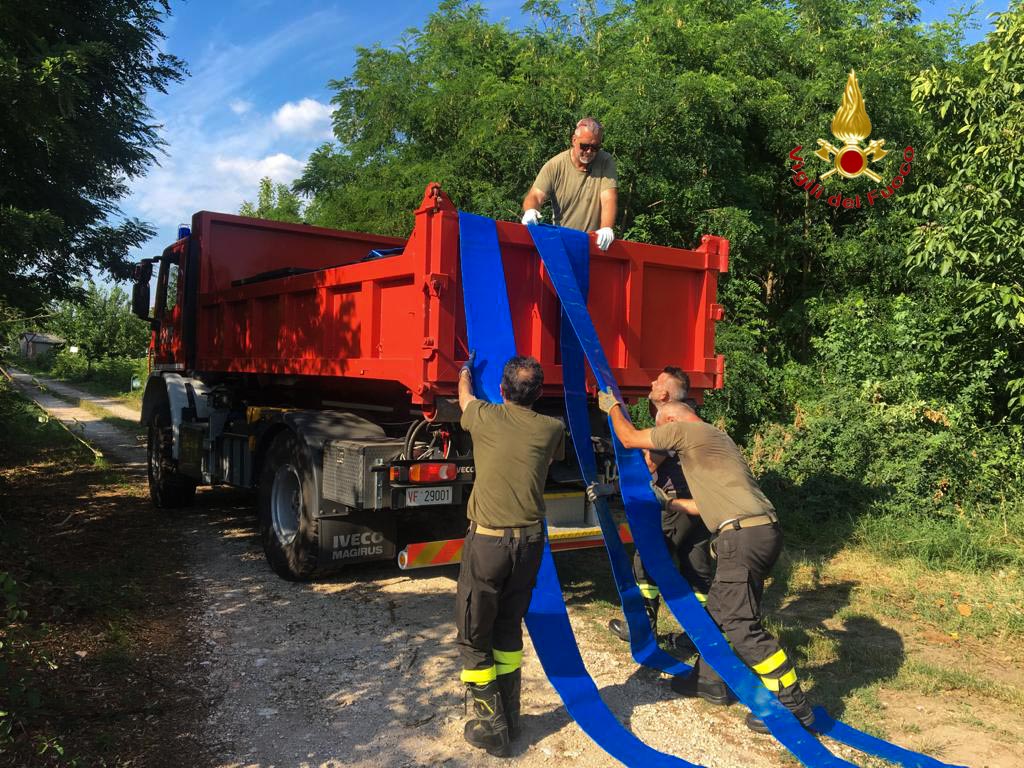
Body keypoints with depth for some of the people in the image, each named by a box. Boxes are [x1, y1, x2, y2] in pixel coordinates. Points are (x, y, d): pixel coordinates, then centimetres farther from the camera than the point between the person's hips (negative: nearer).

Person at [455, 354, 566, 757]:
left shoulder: (485, 417, -3)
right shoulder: (551, 429, 2)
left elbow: (465, 394, 21)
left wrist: (466, 370, 43)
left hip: (488, 539, -4)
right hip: (530, 541, 4)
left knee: (474, 636, 8)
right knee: (509, 629, 19)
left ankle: (491, 727, 13)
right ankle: (509, 718, 28)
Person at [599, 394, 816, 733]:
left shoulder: (683, 429, -2)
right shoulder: (715, 437, 26)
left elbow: (630, 439, 6)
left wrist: (613, 407, 23)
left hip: (743, 536, -10)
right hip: (764, 530, 10)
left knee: (742, 625, -5)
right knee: (717, 609, 20)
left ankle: (793, 705, 1)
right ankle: (709, 680, 31)